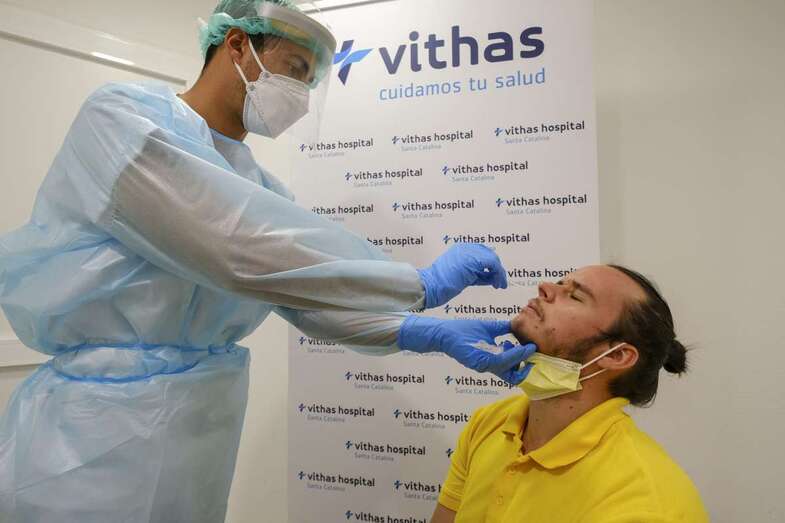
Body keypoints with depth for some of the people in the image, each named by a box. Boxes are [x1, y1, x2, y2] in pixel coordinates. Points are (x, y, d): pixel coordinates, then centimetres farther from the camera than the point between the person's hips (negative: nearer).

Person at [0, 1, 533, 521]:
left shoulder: (258, 184, 6)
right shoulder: (120, 117, -15)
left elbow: (309, 291, 3)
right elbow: (238, 249, -28)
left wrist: (434, 336, -9)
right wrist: (423, 285, -23)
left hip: (203, 426, 7)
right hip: (99, 433, -6)